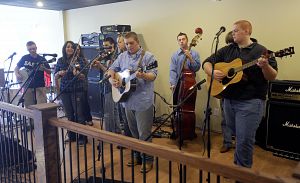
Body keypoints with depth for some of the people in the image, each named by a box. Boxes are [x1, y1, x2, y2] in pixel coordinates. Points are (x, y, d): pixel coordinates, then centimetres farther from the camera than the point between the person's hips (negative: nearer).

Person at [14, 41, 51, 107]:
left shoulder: (42, 59, 1)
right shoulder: (25, 58, 4)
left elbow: (49, 71, 3)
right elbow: (16, 68, 15)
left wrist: (44, 68, -17)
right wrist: (17, 75, -5)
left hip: (40, 86, -1)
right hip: (28, 86, 2)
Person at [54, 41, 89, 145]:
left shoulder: (79, 60, -2)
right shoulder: (60, 61, 9)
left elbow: (84, 76, -6)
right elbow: (55, 76, 12)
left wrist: (77, 73, -26)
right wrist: (59, 73, -9)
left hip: (77, 91, -4)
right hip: (64, 91, 4)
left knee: (79, 114, -3)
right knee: (69, 115, 10)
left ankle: (82, 137, 6)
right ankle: (71, 136, 22)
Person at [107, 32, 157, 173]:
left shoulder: (148, 56, -6)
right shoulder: (122, 56, 11)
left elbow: (153, 75, -13)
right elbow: (112, 69, 15)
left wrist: (143, 75, -33)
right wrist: (112, 79, -4)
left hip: (143, 101, -6)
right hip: (127, 100, 6)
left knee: (144, 133, 0)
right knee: (133, 132, 17)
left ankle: (148, 160, 16)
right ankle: (137, 156, 33)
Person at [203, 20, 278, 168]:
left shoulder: (260, 51, -5)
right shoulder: (227, 50, 10)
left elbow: (272, 77, -8)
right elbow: (207, 62, 10)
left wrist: (265, 66, -29)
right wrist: (212, 72, -11)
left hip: (250, 102, -5)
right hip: (228, 100, 6)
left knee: (244, 140, -3)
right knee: (237, 136, 20)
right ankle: (237, 165, 40)